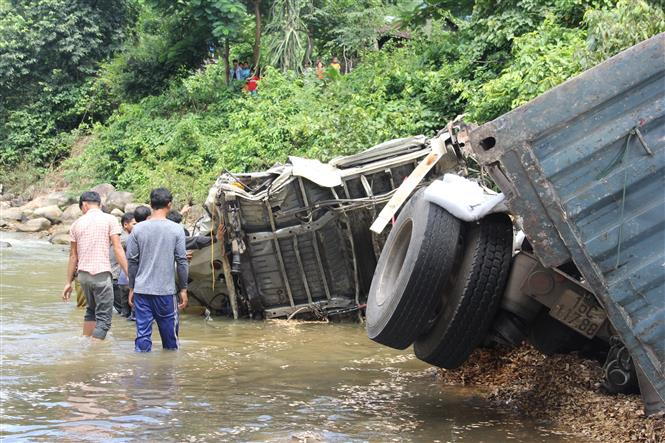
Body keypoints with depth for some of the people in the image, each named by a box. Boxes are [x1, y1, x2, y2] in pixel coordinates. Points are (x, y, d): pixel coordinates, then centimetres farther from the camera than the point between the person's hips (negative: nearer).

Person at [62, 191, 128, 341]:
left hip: (83, 273, 5)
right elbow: (118, 249, -10)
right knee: (104, 318, -2)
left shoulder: (77, 224, 9)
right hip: (102, 273, -5)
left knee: (91, 311, 24)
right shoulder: (110, 220, -2)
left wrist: (68, 282, 18)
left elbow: (73, 256, 12)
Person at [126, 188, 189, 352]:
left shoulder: (138, 229, 0)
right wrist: (183, 289, 7)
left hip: (141, 290, 1)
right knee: (169, 333, 10)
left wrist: (131, 288, 12)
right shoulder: (176, 230, -4)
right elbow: (182, 261, -2)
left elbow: (132, 261, 3)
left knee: (143, 333, 3)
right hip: (166, 290, -1)